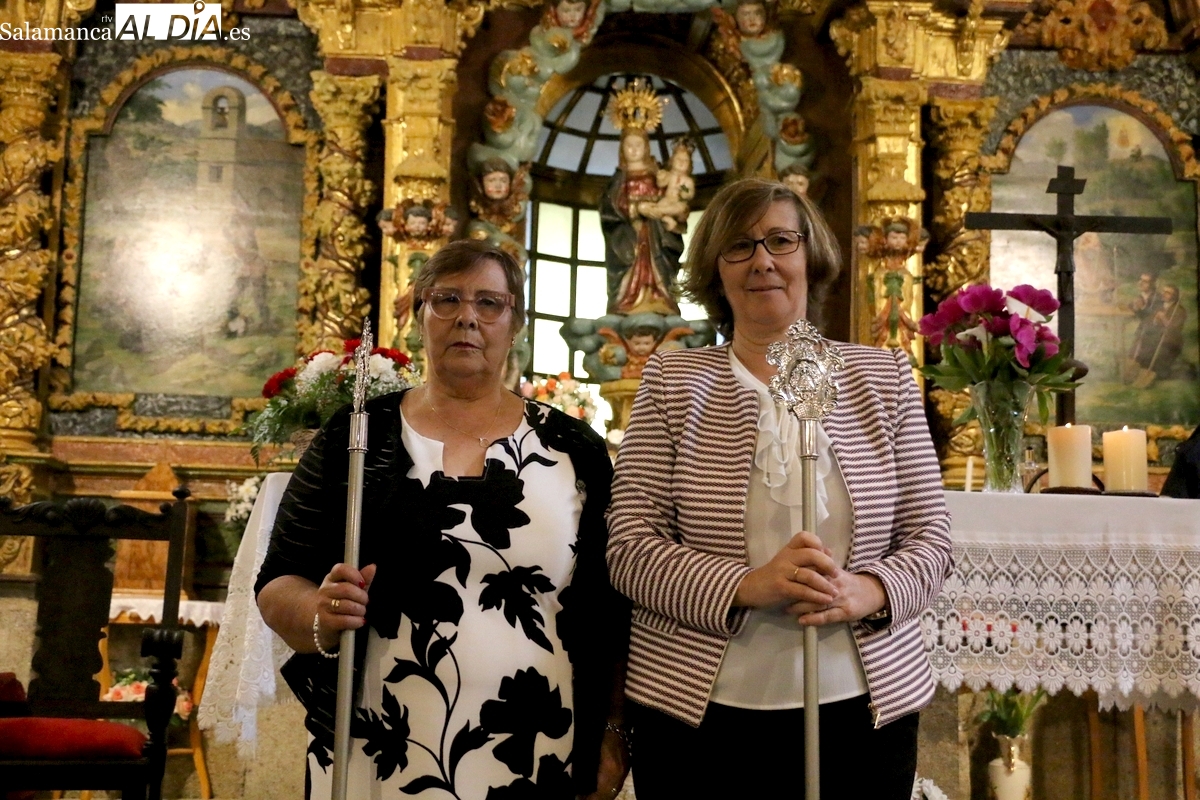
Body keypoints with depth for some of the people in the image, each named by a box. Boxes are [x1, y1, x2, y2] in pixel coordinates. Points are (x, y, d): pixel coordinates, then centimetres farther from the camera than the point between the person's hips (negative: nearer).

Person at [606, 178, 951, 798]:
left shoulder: (884, 378, 6)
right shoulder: (671, 382, 1)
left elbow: (929, 537, 6)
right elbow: (629, 548, -5)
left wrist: (867, 592, -15)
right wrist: (746, 586, -20)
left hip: (863, 708, 2)